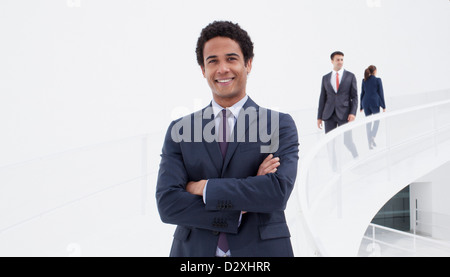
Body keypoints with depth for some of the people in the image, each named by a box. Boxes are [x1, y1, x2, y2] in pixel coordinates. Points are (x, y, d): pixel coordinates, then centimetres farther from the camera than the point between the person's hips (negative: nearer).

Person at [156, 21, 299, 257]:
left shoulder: (280, 125, -4)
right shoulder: (179, 130, 0)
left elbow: (277, 192, -18)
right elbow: (167, 204, -10)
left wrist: (204, 187, -14)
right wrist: (242, 209, -17)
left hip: (261, 250, -1)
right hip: (195, 250, 1)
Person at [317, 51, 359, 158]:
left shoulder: (350, 76, 5)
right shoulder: (325, 78, 10)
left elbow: (354, 96, 3)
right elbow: (322, 98, 11)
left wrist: (353, 113, -11)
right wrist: (319, 117, 7)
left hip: (344, 114, -2)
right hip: (329, 115, 3)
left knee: (347, 140, -7)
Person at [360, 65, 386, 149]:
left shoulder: (364, 80, 5)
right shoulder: (378, 80, -5)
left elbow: (362, 93, 8)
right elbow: (381, 93, -5)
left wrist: (361, 106, 13)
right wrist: (384, 106, 0)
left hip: (366, 102, 3)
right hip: (374, 102, -3)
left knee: (368, 122, 9)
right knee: (377, 120, 17)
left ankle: (370, 143, 8)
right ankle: (373, 137, -5)